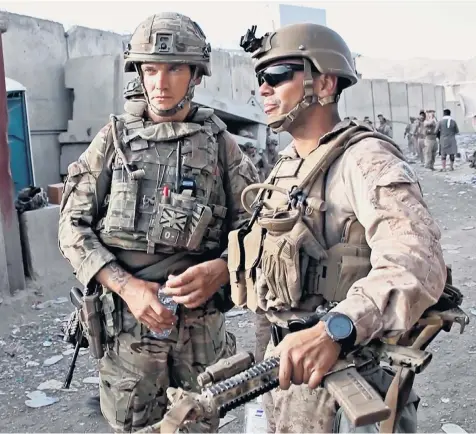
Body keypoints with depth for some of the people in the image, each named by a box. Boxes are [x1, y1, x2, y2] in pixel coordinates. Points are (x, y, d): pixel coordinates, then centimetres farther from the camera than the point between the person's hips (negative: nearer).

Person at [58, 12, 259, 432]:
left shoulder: (220, 144, 3)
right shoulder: (114, 139, 2)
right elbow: (74, 225, -1)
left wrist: (220, 269, -18)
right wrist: (127, 286, -13)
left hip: (203, 319, 1)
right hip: (128, 320, 0)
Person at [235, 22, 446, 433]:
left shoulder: (365, 158, -18)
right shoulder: (288, 163, 10)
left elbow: (416, 263, -34)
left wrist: (334, 331, -46)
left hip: (343, 373, -8)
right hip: (285, 360, 8)